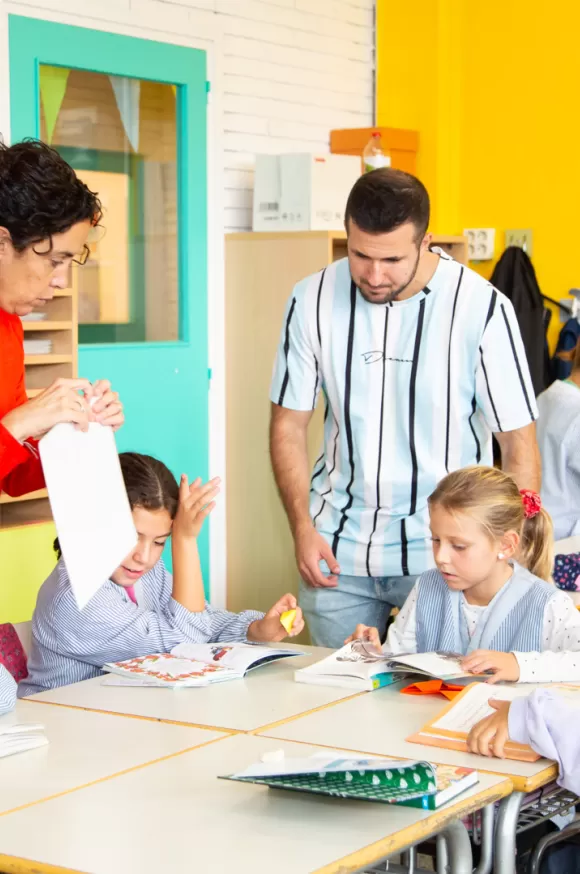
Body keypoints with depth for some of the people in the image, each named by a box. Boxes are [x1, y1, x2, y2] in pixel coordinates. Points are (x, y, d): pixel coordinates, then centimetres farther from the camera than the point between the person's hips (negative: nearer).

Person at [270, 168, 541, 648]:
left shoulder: (483, 309, -11)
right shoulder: (313, 301, -3)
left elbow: (520, 446, -7)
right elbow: (289, 424, 5)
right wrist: (302, 528, -4)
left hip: (442, 552, -2)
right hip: (338, 551, 3)